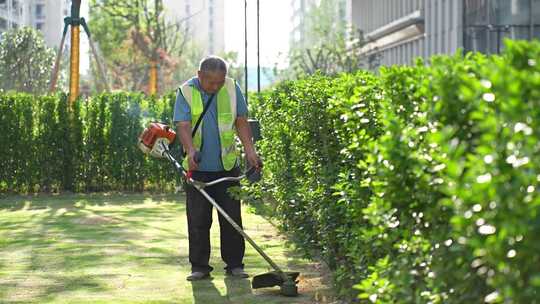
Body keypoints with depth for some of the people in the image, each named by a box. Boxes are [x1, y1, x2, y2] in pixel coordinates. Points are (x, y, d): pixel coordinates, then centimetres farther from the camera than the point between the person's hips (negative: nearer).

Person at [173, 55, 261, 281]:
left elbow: (241, 121, 8)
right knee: (198, 219, 1)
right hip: (198, 167, -2)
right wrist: (190, 150, -33)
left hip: (227, 166, 2)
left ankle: (234, 264, 14)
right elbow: (183, 125, -16)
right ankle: (199, 266, 10)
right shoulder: (186, 92, -7)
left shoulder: (232, 88, 1)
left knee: (232, 217, 4)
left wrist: (250, 150, -1)